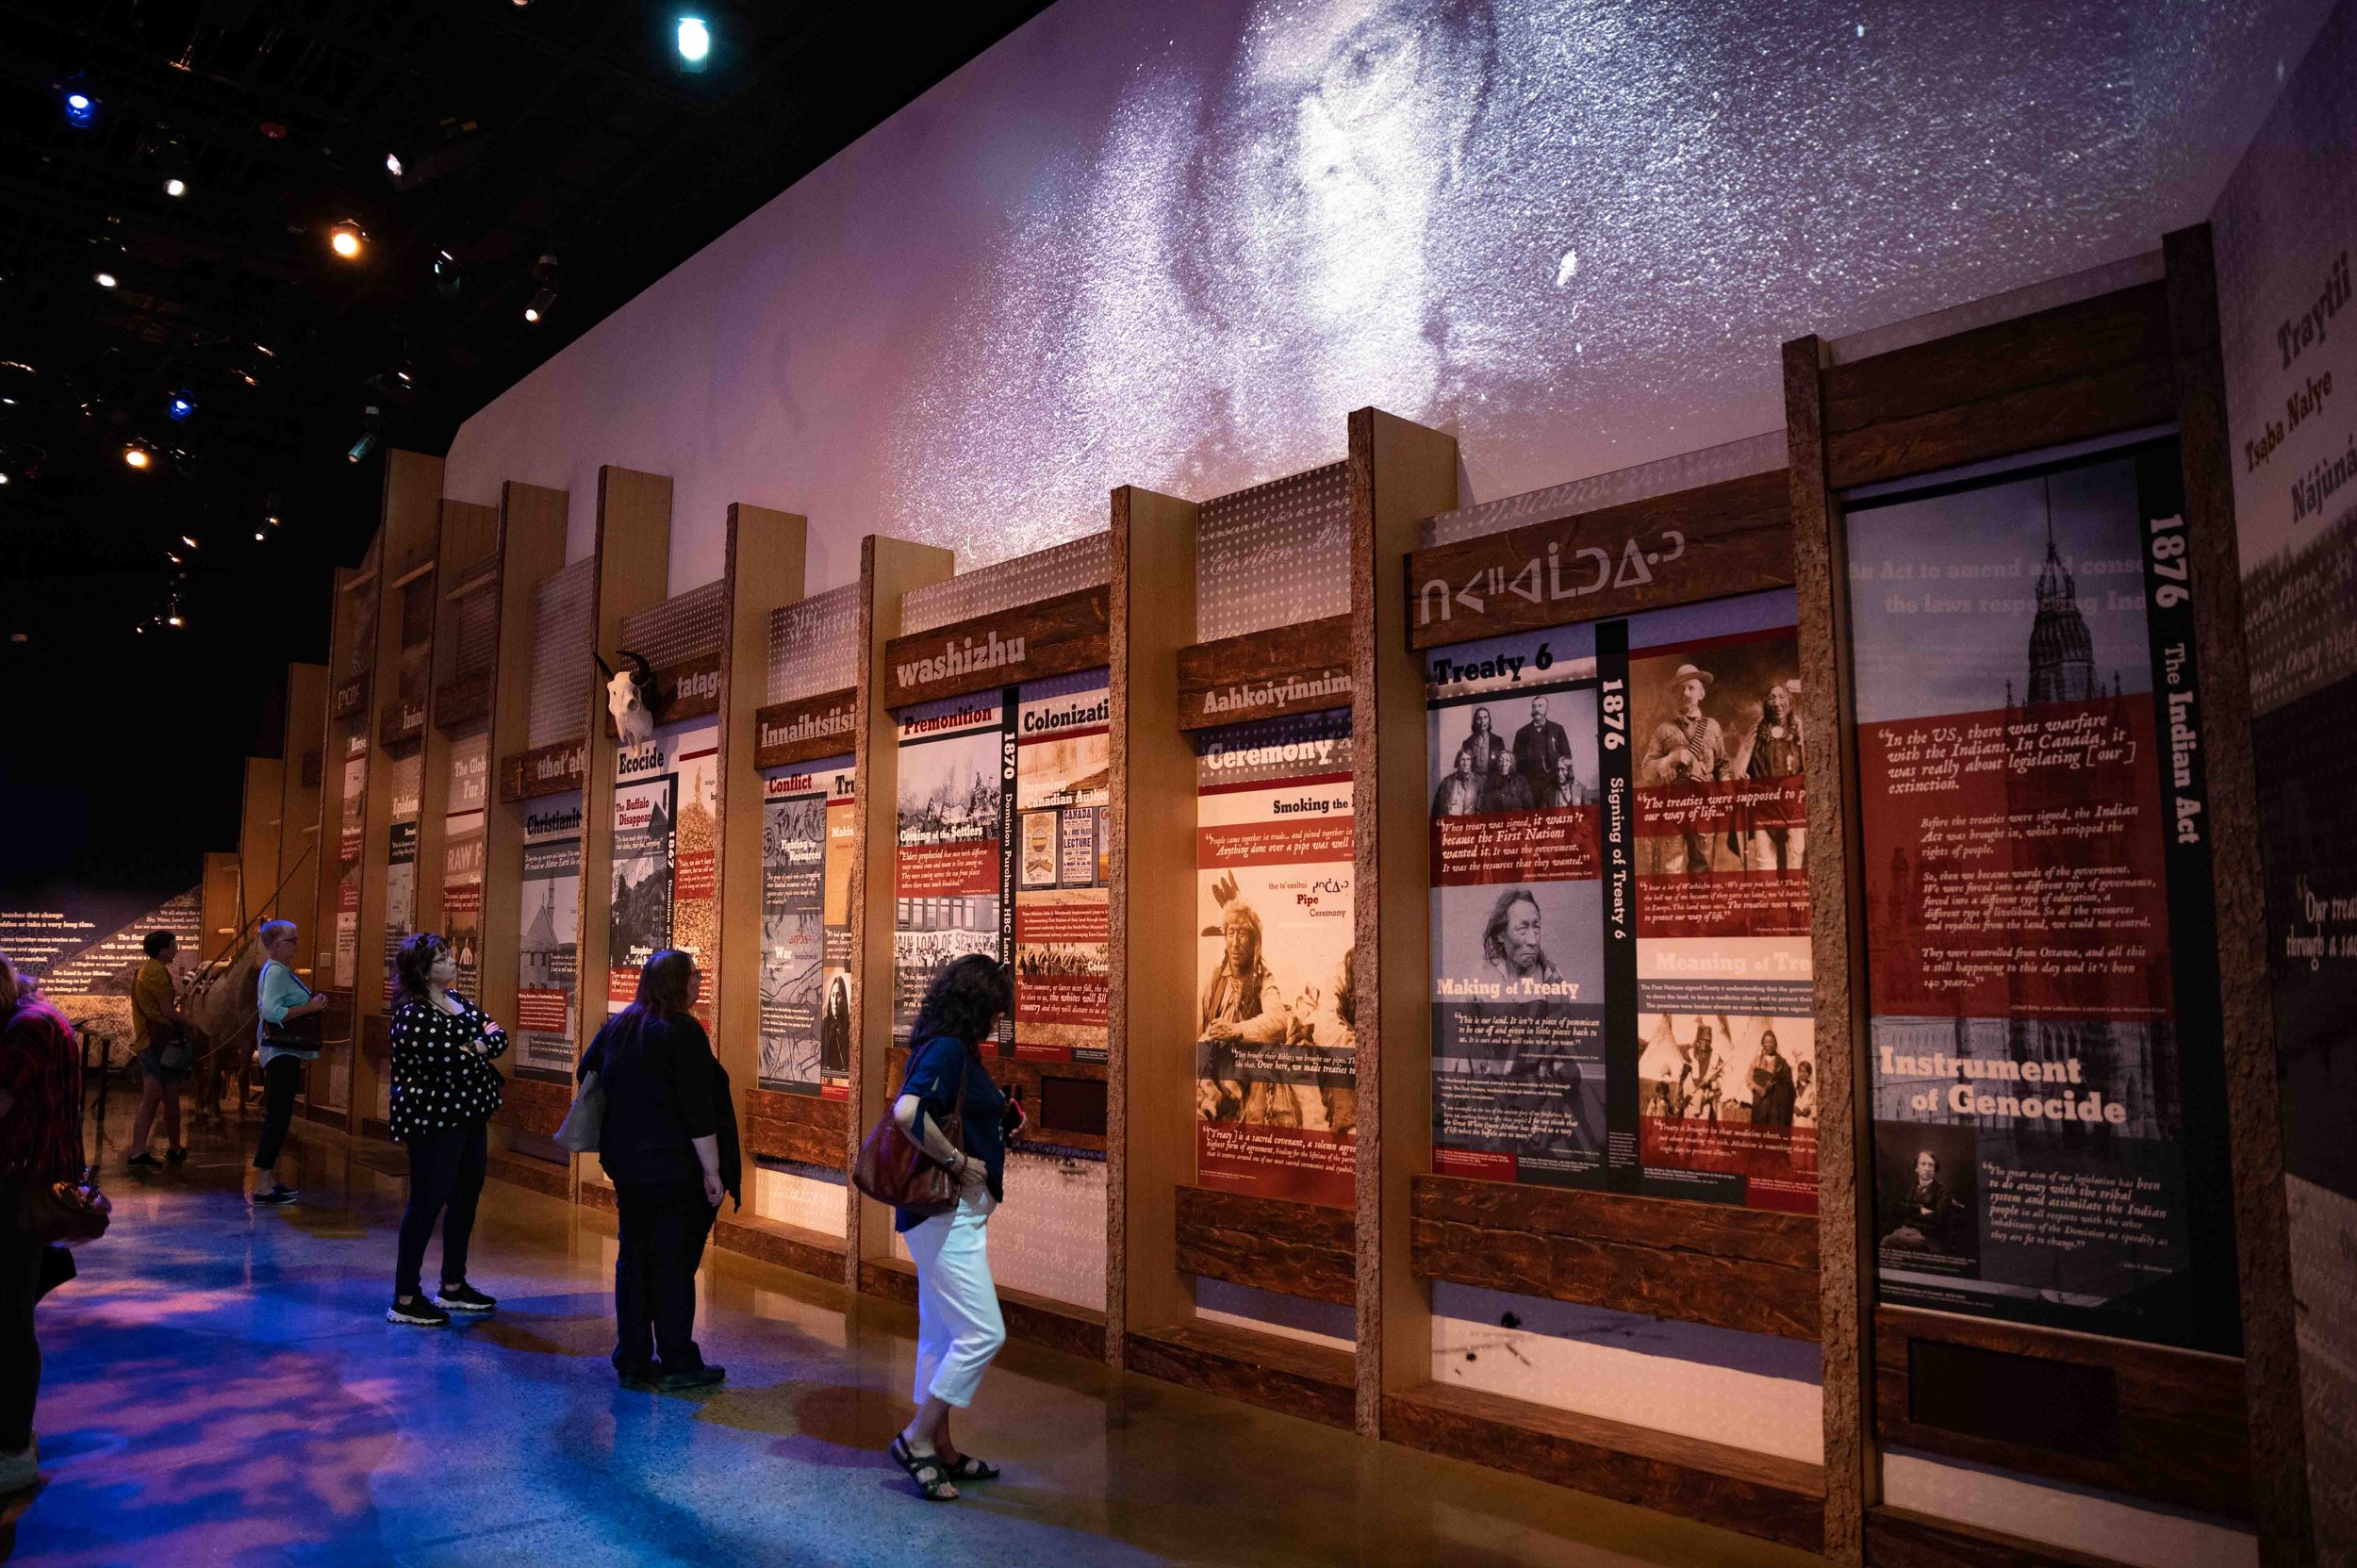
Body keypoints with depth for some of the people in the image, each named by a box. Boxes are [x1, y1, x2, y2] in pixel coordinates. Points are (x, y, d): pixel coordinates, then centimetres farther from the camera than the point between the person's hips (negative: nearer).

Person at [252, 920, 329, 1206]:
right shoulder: (275, 971, -15)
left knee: (277, 1117, 15)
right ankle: (262, 1187, -8)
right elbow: (272, 1011, -27)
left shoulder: (280, 970, 17)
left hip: (284, 1053, 11)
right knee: (278, 1118, -10)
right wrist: (310, 1007, -22)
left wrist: (311, 1005, 15)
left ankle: (270, 1179, 21)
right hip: (281, 1052, -11)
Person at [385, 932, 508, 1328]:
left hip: (467, 1116, 9)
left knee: (465, 1199, 15)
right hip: (433, 1120, -9)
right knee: (427, 1203, -5)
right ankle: (404, 1300, 4)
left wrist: (469, 1047, -13)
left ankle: (453, 1287, 27)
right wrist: (480, 1044, -7)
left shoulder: (457, 1002, 12)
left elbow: (498, 1036, 6)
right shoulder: (412, 1014, -14)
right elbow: (444, 1059, -23)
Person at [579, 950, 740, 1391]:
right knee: (674, 1264, -1)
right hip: (677, 1169, -7)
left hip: (628, 1167, 7)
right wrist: (712, 1171, -15)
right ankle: (677, 1365, 7)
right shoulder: (682, 1032, -17)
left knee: (633, 1257, 13)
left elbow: (585, 1072, 22)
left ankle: (632, 1361, 20)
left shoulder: (617, 1027, 8)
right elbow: (698, 1110, -20)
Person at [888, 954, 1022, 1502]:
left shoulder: (950, 1049, 13)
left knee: (942, 1334, 16)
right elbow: (907, 1112, -34)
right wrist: (959, 1162, -24)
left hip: (951, 1213, 11)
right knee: (983, 1334, -7)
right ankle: (917, 1439, 4)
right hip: (943, 1211, -11)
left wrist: (1002, 1121, 10)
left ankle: (939, 1448, 26)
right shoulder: (948, 1049, -18)